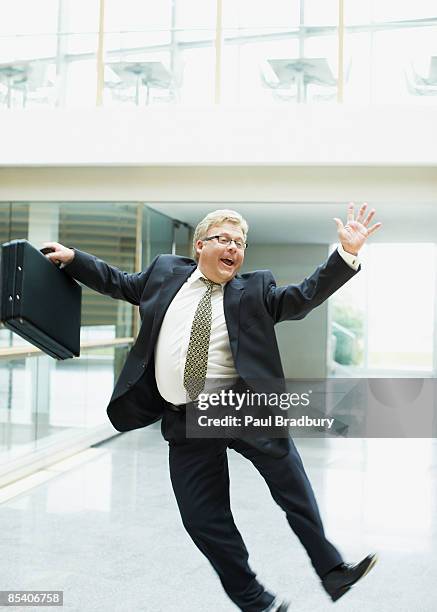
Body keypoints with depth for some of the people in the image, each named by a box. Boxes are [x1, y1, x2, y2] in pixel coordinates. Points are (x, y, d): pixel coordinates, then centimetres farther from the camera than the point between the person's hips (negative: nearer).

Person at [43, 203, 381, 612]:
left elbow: (304, 297, -4)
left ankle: (334, 574, 25)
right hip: (185, 424, 2)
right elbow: (118, 283, 24)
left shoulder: (254, 289, 3)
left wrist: (347, 253, -14)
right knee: (203, 520, 5)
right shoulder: (164, 271, 11)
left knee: (296, 493, 6)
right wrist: (73, 258, 18)